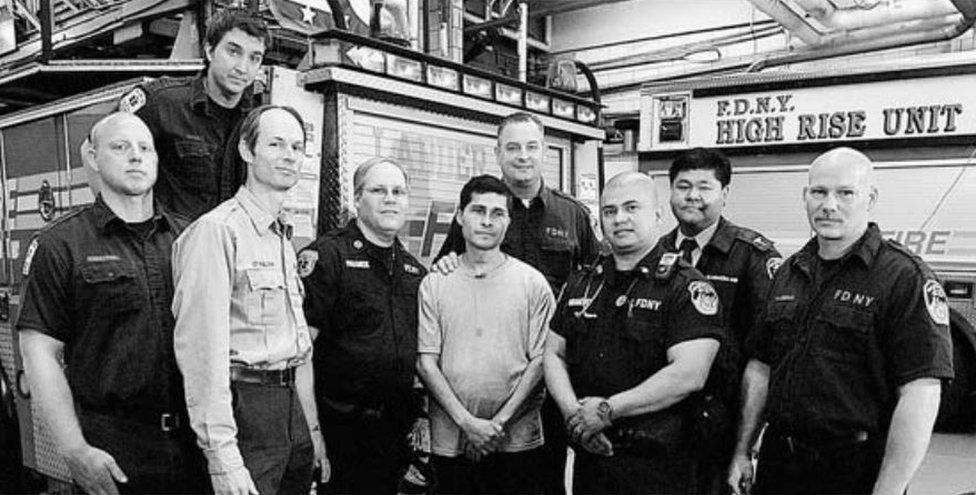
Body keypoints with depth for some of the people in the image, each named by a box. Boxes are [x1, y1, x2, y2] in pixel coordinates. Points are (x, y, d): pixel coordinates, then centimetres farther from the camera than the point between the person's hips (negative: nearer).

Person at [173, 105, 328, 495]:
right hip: (245, 405, -8)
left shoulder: (285, 237, 14)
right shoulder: (217, 229, -12)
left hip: (290, 403, 8)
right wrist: (222, 455, -21)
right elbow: (201, 347, -18)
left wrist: (313, 429, 17)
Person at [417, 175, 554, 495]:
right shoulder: (434, 284, 3)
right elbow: (426, 362, -2)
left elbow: (539, 361, -3)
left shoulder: (533, 283, 1)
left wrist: (499, 422, -11)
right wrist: (467, 422, -11)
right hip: (450, 442, 1)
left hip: (517, 442, 0)